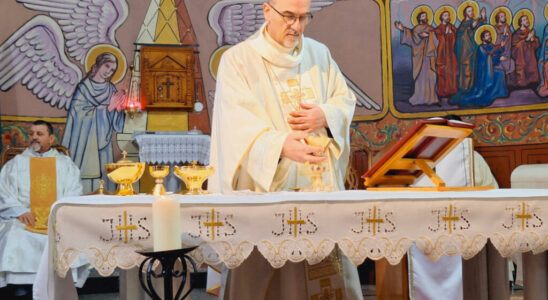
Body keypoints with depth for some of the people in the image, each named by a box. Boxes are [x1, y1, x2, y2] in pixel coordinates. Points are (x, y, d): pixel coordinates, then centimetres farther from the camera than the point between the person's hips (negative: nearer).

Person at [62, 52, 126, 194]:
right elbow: (80, 113, -12)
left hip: (103, 145, 3)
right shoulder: (83, 88, 0)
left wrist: (118, 108, -13)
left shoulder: (111, 90, 10)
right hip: (84, 144, -3)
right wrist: (107, 108, -13)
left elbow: (116, 124, 7)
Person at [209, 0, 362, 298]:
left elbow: (345, 98, 15)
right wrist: (281, 146, -37)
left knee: (330, 275, 7)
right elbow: (239, 125, -18)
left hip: (320, 184, 5)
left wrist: (325, 116, -8)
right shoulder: (237, 60, -6)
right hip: (264, 188, -4)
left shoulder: (319, 54, 10)